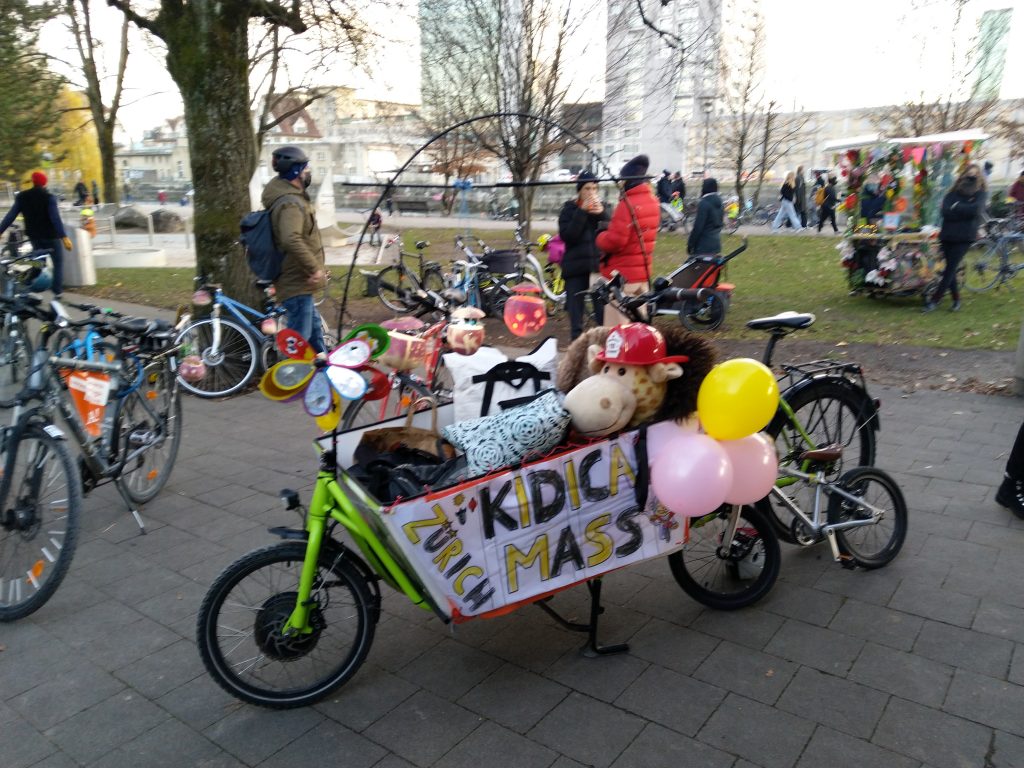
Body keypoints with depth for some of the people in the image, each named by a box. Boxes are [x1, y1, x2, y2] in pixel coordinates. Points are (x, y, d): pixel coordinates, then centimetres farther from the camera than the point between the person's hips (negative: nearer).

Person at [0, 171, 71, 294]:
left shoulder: (22, 197, 2)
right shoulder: (49, 197, -13)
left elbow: (11, 215, -2)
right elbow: (55, 218, -24)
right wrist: (64, 237, -29)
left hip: (34, 236, 5)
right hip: (51, 236, -5)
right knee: (58, 264, 6)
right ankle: (57, 292, 0)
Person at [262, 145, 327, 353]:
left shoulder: (294, 196, 14)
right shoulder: (291, 203, -21)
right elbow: (291, 240, -38)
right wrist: (314, 268, -31)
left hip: (299, 282, 11)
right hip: (296, 284, -11)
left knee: (314, 329, 22)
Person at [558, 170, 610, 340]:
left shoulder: (602, 207, 11)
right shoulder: (569, 209, 6)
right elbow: (566, 235, -10)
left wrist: (602, 214, -12)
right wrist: (582, 212, -14)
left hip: (599, 265, 1)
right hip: (575, 268, 0)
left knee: (603, 312, -8)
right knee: (575, 315, 3)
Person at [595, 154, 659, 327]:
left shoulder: (628, 203, -18)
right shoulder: (652, 201, 9)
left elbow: (615, 241, -23)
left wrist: (600, 237, -3)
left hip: (622, 275, -9)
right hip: (643, 273, 9)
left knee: (615, 328, -4)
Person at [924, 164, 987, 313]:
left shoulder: (980, 194, 7)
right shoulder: (953, 193, 11)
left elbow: (975, 209, -13)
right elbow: (946, 211, -5)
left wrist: (957, 208, -5)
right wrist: (965, 211, -11)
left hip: (965, 236, -3)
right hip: (948, 235, 3)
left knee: (950, 268, -8)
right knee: (950, 268, 5)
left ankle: (935, 299, -9)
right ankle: (956, 299, 16)